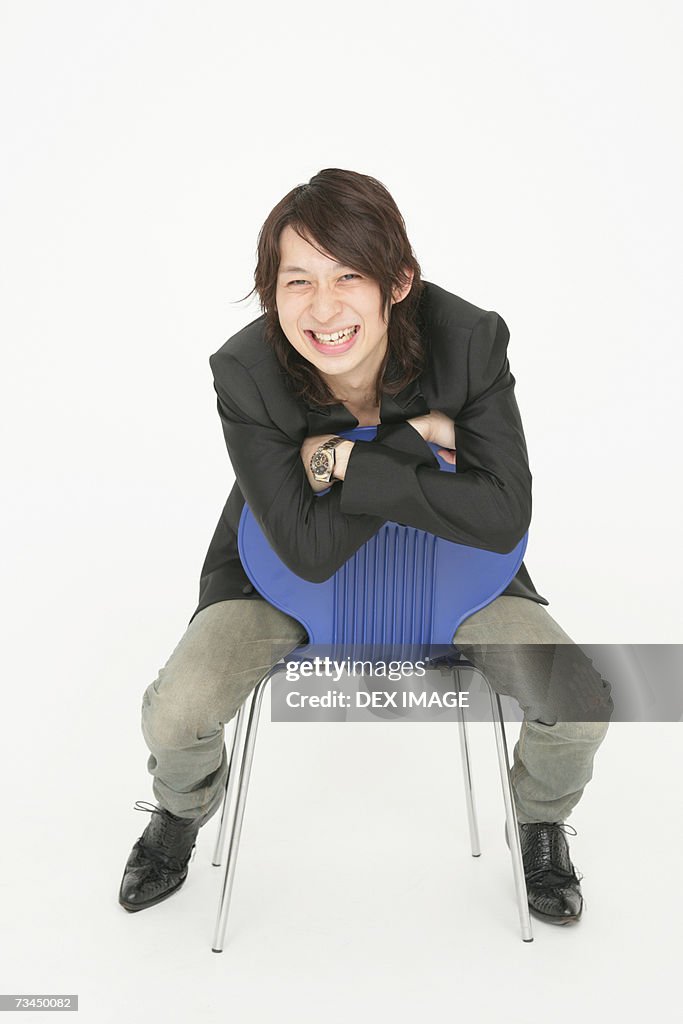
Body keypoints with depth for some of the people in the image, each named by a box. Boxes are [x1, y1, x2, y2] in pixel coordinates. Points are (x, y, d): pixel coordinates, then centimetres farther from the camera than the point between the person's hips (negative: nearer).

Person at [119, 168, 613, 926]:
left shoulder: (470, 339, -27)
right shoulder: (244, 373, -27)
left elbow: (505, 516, -30)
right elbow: (308, 548, -29)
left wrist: (347, 461, -31)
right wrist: (415, 441, -30)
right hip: (284, 571, 0)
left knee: (582, 705, -15)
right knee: (175, 716, -18)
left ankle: (541, 822, 25)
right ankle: (182, 814, 25)